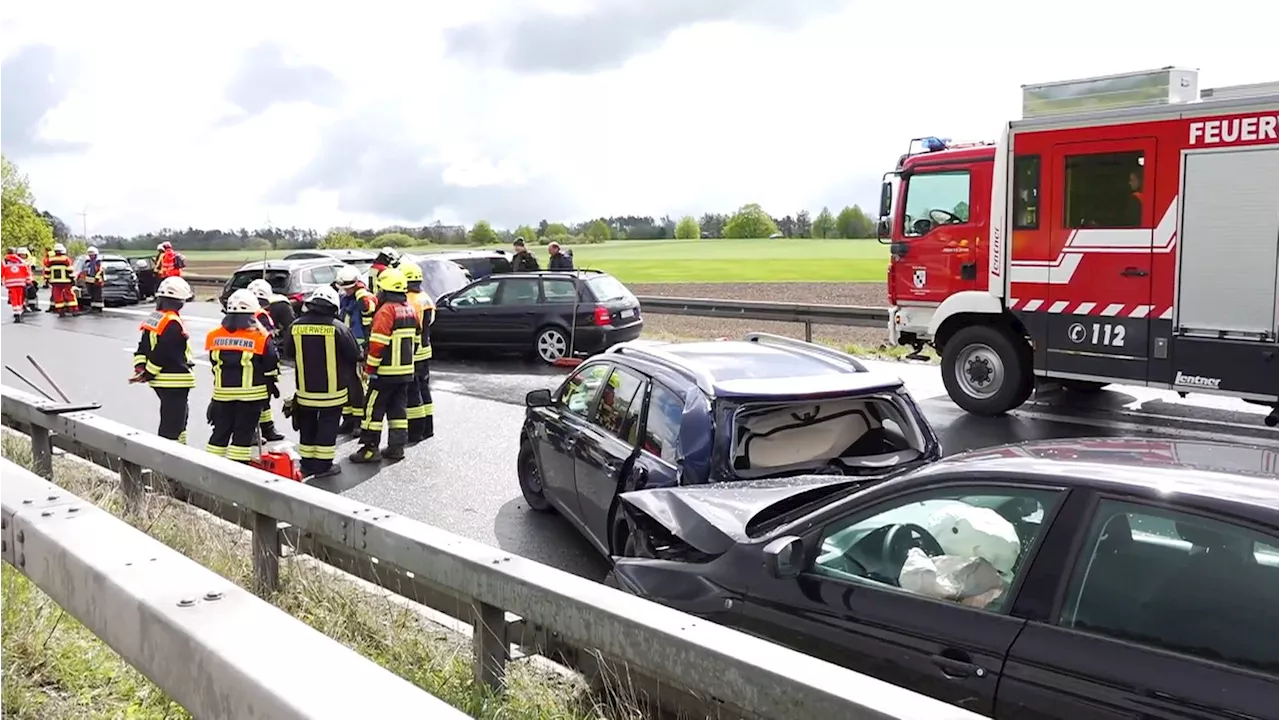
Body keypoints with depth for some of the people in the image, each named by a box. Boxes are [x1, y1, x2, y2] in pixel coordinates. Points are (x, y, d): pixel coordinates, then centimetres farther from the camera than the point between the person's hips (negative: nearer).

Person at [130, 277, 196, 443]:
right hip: (175, 381, -10)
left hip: (160, 380, 10)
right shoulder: (173, 323, -19)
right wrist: (148, 374, -11)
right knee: (172, 422, -6)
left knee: (181, 413, 26)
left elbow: (143, 346, 9)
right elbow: (162, 353, -21)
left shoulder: (153, 318, 11)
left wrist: (140, 367, 2)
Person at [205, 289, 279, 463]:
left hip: (222, 393, 3)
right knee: (243, 434, 3)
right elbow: (271, 367, -6)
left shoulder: (215, 336, -2)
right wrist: (271, 386, 13)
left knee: (220, 432, 15)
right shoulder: (260, 338, -13)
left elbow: (214, 364, 10)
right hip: (250, 394, -3)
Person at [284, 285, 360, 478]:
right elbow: (354, 355, -9)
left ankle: (307, 464, 23)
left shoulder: (296, 326, -4)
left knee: (307, 426, 16)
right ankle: (323, 465, 9)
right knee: (328, 424, 6)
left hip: (305, 387, 4)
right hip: (332, 388, -4)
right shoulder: (338, 328, -15)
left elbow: (289, 353, 8)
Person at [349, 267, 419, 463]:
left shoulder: (386, 311, -17)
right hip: (406, 370, 8)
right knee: (397, 409, 13)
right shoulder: (411, 309, 9)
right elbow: (415, 339, 16)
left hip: (385, 372, -8)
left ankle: (370, 448, 0)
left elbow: (377, 344, -19)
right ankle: (397, 446, 15)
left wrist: (369, 369, -13)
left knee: (373, 409, -1)